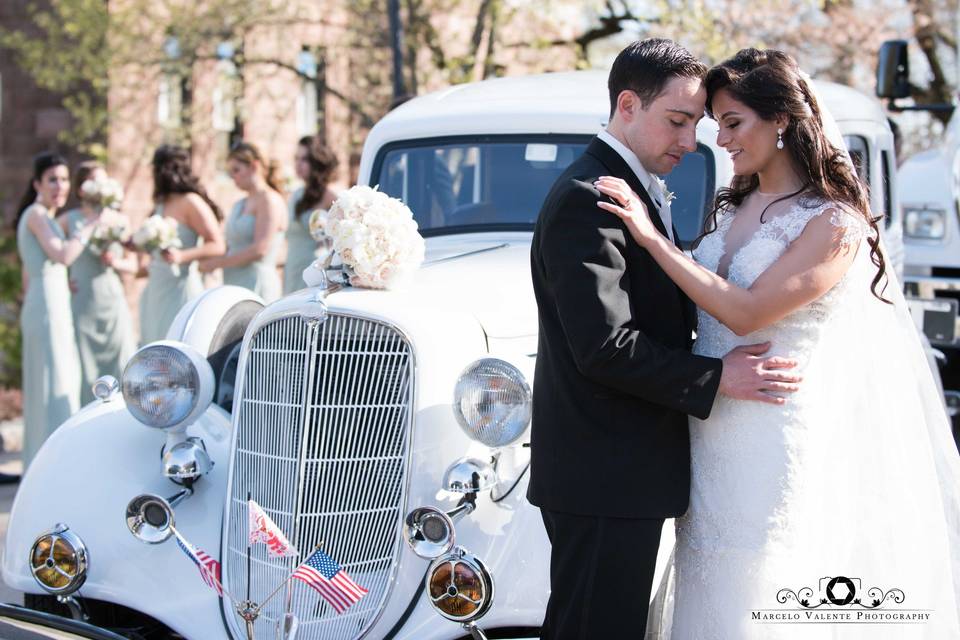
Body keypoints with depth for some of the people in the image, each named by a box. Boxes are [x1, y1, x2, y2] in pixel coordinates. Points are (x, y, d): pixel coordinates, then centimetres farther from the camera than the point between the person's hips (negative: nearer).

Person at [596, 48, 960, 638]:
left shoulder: (836, 224, -13)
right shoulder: (732, 208, 11)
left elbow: (746, 312, -21)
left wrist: (651, 238, -20)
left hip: (785, 445, -7)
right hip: (716, 436, 7)